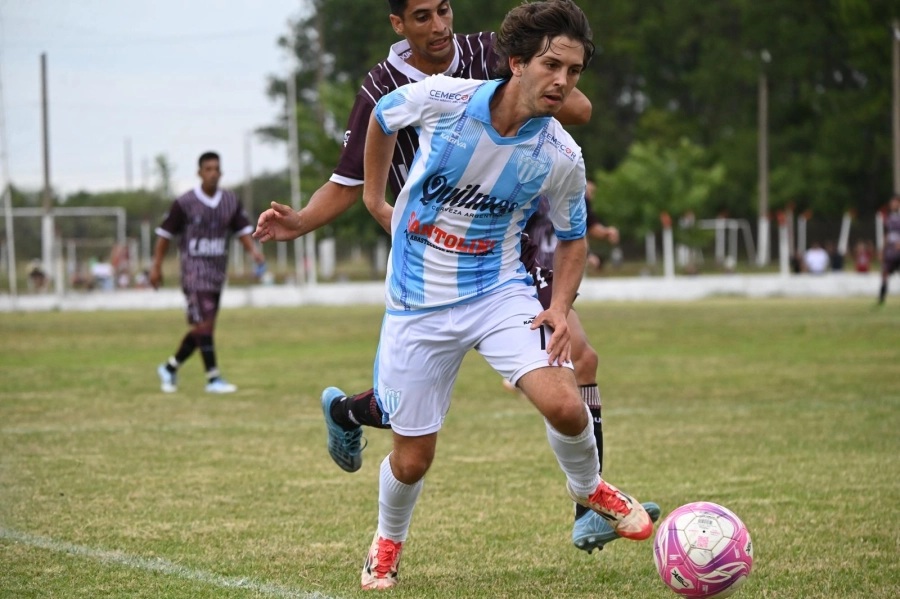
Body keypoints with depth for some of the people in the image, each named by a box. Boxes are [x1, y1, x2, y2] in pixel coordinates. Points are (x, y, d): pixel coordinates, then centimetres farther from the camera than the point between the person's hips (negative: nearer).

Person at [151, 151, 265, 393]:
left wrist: (253, 251, -10)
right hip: (194, 269, -6)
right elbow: (165, 233, 0)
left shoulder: (230, 201, 6)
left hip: (218, 271, 6)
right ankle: (213, 378, -12)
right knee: (204, 323, -14)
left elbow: (242, 230, 9)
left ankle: (170, 368, 25)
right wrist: (156, 266, 0)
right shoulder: (185, 203, -7)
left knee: (201, 328, 8)